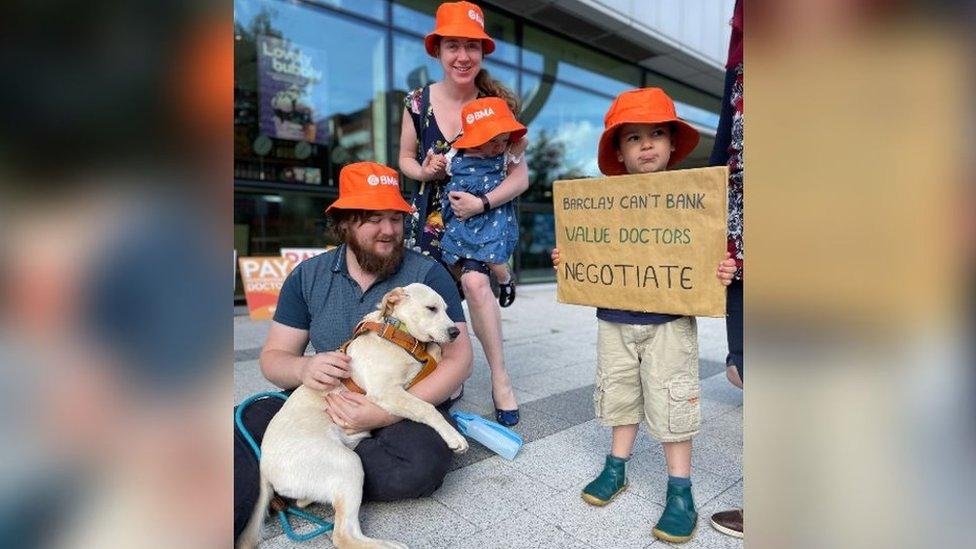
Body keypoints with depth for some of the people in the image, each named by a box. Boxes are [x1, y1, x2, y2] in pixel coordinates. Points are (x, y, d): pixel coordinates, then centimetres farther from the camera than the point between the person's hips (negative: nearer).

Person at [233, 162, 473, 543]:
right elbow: (273, 356, 6)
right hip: (324, 401, 3)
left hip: (406, 407, -2)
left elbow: (458, 360, -12)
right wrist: (304, 369, -21)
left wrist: (383, 414, -25)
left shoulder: (428, 275, -7)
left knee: (420, 465, -34)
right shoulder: (307, 276, 3)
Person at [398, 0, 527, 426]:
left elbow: (520, 175, -12)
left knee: (475, 281, -27)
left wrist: (483, 202, -28)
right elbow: (405, 159, 8)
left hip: (481, 214, -3)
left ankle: (500, 379, -11)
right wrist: (424, 171, -15)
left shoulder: (498, 104, -11)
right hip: (430, 215, 3)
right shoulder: (417, 102, -5)